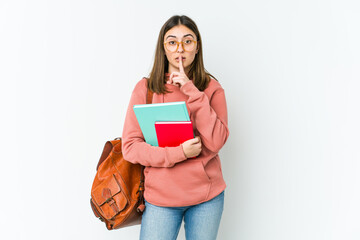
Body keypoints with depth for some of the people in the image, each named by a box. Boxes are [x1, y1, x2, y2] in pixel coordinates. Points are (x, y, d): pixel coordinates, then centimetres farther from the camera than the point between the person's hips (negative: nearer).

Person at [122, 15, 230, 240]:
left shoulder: (212, 88, -1)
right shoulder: (145, 88, -3)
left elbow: (215, 142, -14)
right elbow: (130, 146, -6)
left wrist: (191, 91, -17)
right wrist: (178, 152, -17)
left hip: (207, 195, 1)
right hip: (161, 196, -1)